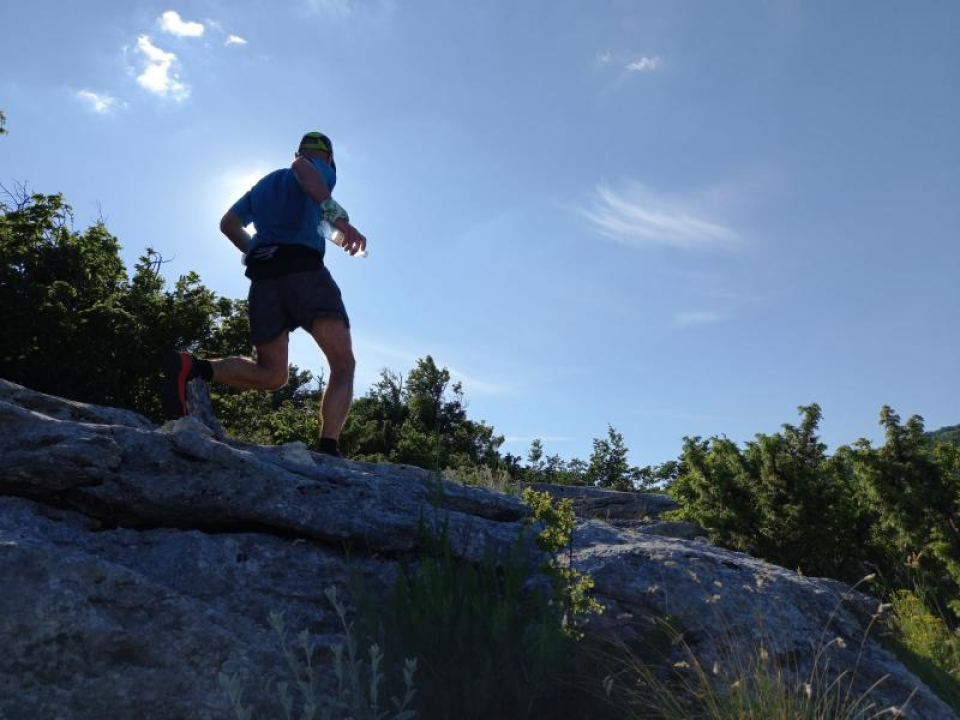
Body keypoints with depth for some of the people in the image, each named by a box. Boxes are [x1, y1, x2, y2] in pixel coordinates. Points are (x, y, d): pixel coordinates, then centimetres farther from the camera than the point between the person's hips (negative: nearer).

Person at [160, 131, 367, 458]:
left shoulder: (264, 183, 34)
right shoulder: (323, 170, 14)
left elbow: (228, 224, 25)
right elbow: (301, 168, -12)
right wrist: (338, 216, -26)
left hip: (262, 276, 7)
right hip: (304, 267, -6)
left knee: (270, 374, 9)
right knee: (343, 365, -12)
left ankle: (190, 368, -12)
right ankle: (328, 449, -32)